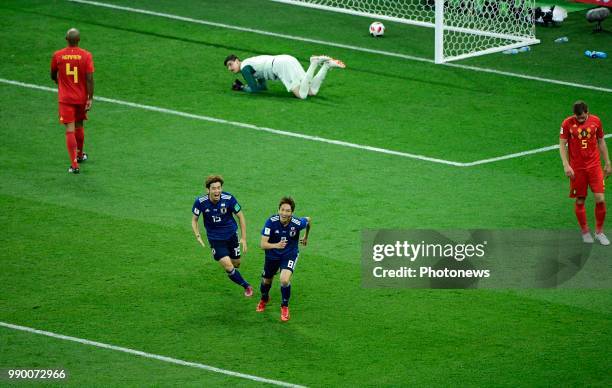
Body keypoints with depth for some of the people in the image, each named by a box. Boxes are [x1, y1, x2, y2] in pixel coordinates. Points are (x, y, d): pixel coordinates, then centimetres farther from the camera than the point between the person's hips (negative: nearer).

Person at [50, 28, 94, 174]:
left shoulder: (57, 55, -8)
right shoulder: (86, 56, -10)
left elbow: (53, 76, 8)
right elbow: (90, 79, -13)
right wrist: (90, 98, -7)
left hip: (65, 98, -1)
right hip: (81, 97, 1)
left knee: (70, 130, -4)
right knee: (79, 126, 22)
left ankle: (74, 164, -12)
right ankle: (80, 155, 43)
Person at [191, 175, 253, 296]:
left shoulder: (229, 199, -21)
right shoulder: (200, 202, -20)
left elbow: (240, 216, -7)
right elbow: (194, 219, -3)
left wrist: (243, 238, -7)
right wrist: (198, 236, -17)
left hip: (231, 235, 1)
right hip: (215, 238, -1)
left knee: (236, 263, 13)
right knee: (228, 267, -11)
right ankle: (246, 286, 11)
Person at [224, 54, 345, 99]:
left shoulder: (244, 68, 2)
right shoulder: (252, 64, 29)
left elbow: (254, 89, -1)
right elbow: (263, 87, 32)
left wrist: (242, 87, 16)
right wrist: (242, 85, 27)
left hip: (281, 65, -8)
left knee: (302, 95, -23)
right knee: (312, 91, 1)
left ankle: (314, 63, -24)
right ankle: (327, 65, -6)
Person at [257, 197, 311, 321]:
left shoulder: (297, 223, -26)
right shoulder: (271, 222, -28)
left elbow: (309, 220, 0)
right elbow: (263, 244, -31)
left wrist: (306, 237, 16)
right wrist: (276, 245, -51)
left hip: (290, 254, -1)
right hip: (272, 254, 2)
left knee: (285, 280, -24)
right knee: (266, 281, 19)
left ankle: (285, 306, 4)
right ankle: (264, 299, 56)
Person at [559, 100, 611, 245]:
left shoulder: (595, 121, 1)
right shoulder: (567, 123, -5)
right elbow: (562, 145, -3)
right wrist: (566, 165, -15)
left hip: (594, 165, 1)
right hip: (577, 168, -1)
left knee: (600, 199, -7)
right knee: (580, 201, 4)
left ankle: (599, 232, 9)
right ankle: (585, 232, 20)